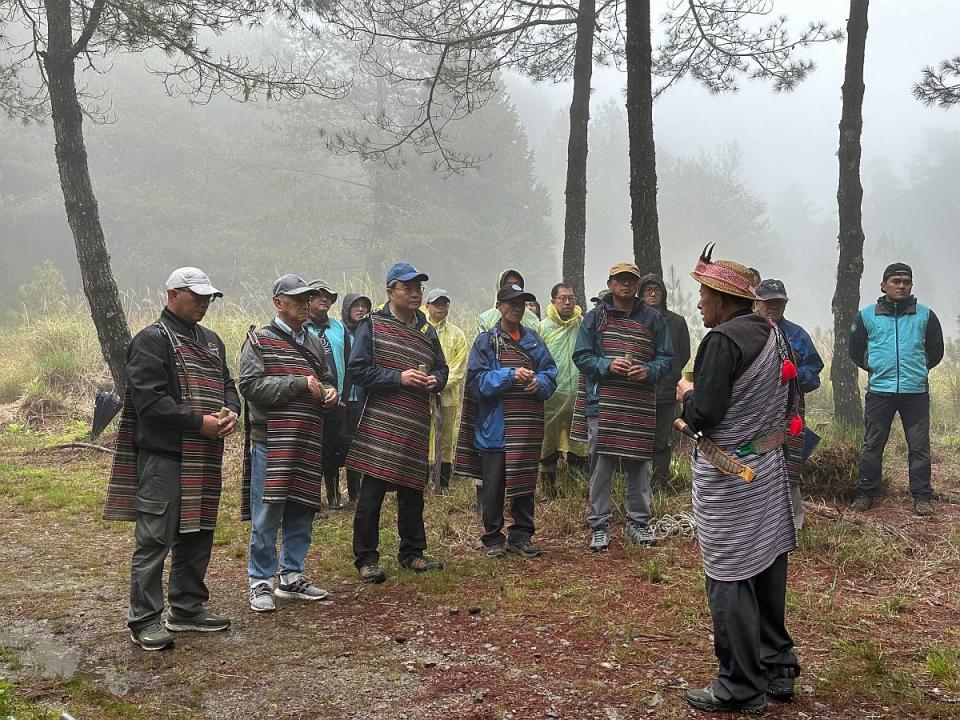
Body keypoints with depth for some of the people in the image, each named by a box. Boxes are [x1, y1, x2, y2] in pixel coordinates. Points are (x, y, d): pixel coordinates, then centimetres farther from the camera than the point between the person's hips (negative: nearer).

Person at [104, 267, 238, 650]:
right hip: (163, 456, -8)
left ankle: (188, 609, 28)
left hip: (203, 458, 8)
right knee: (154, 539, -4)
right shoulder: (151, 340, -8)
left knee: (197, 534, 15)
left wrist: (231, 412, -2)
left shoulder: (210, 340, 18)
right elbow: (150, 400, -16)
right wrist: (199, 422, -19)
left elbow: (227, 384, 21)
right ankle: (144, 620, 5)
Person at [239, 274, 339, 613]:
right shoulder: (260, 341, -2)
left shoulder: (314, 343, 17)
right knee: (267, 514, -2)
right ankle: (261, 582, 11)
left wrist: (330, 391, 3)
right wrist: (300, 384, -17)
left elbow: (328, 379, 27)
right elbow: (251, 385, -14)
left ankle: (291, 577, 24)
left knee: (301, 512, 11)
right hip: (271, 442, -6)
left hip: (308, 444, 6)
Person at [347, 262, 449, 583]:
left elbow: (441, 368, 23)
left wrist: (435, 380, -1)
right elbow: (357, 369, -9)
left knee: (412, 490, 13)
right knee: (372, 491, -5)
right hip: (379, 422, -6)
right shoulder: (372, 325, -3)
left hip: (416, 424, 6)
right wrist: (399, 378, -17)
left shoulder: (426, 330, 16)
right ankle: (366, 559, 6)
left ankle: (412, 553, 26)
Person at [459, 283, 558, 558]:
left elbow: (550, 373, 9)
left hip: (527, 427, 3)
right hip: (496, 425, -3)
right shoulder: (486, 341, 2)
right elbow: (476, 381, -7)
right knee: (494, 485, 1)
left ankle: (521, 537, 21)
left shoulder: (533, 339, 12)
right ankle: (493, 538, 14)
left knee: (525, 482, 9)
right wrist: (510, 375, -18)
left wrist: (538, 382, -13)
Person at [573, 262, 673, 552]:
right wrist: (607, 365, -14)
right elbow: (581, 356, 3)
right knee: (602, 465, 0)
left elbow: (666, 357, 9)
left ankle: (637, 523, 22)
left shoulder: (652, 318, 9)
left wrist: (648, 370, -11)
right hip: (603, 402, -2)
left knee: (639, 465, 9)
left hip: (641, 405, 2)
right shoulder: (595, 317, 5)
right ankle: (599, 527, 9)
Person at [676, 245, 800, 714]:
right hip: (769, 464, 9)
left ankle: (741, 690, 10)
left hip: (728, 477, -9)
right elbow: (788, 399, 16)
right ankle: (777, 668, 31)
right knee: (767, 570, 18)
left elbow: (703, 416, -22)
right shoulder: (773, 333, 7)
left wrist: (686, 393, -3)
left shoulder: (722, 340, -20)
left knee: (729, 582, 1)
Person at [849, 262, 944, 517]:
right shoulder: (867, 316, 3)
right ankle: (866, 493, 16)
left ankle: (921, 496, 14)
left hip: (916, 392, 0)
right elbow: (856, 351, 13)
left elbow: (936, 351, 14)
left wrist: (917, 371, 15)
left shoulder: (925, 315, 4)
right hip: (879, 392, 0)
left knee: (919, 446, 4)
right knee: (872, 445, 6)